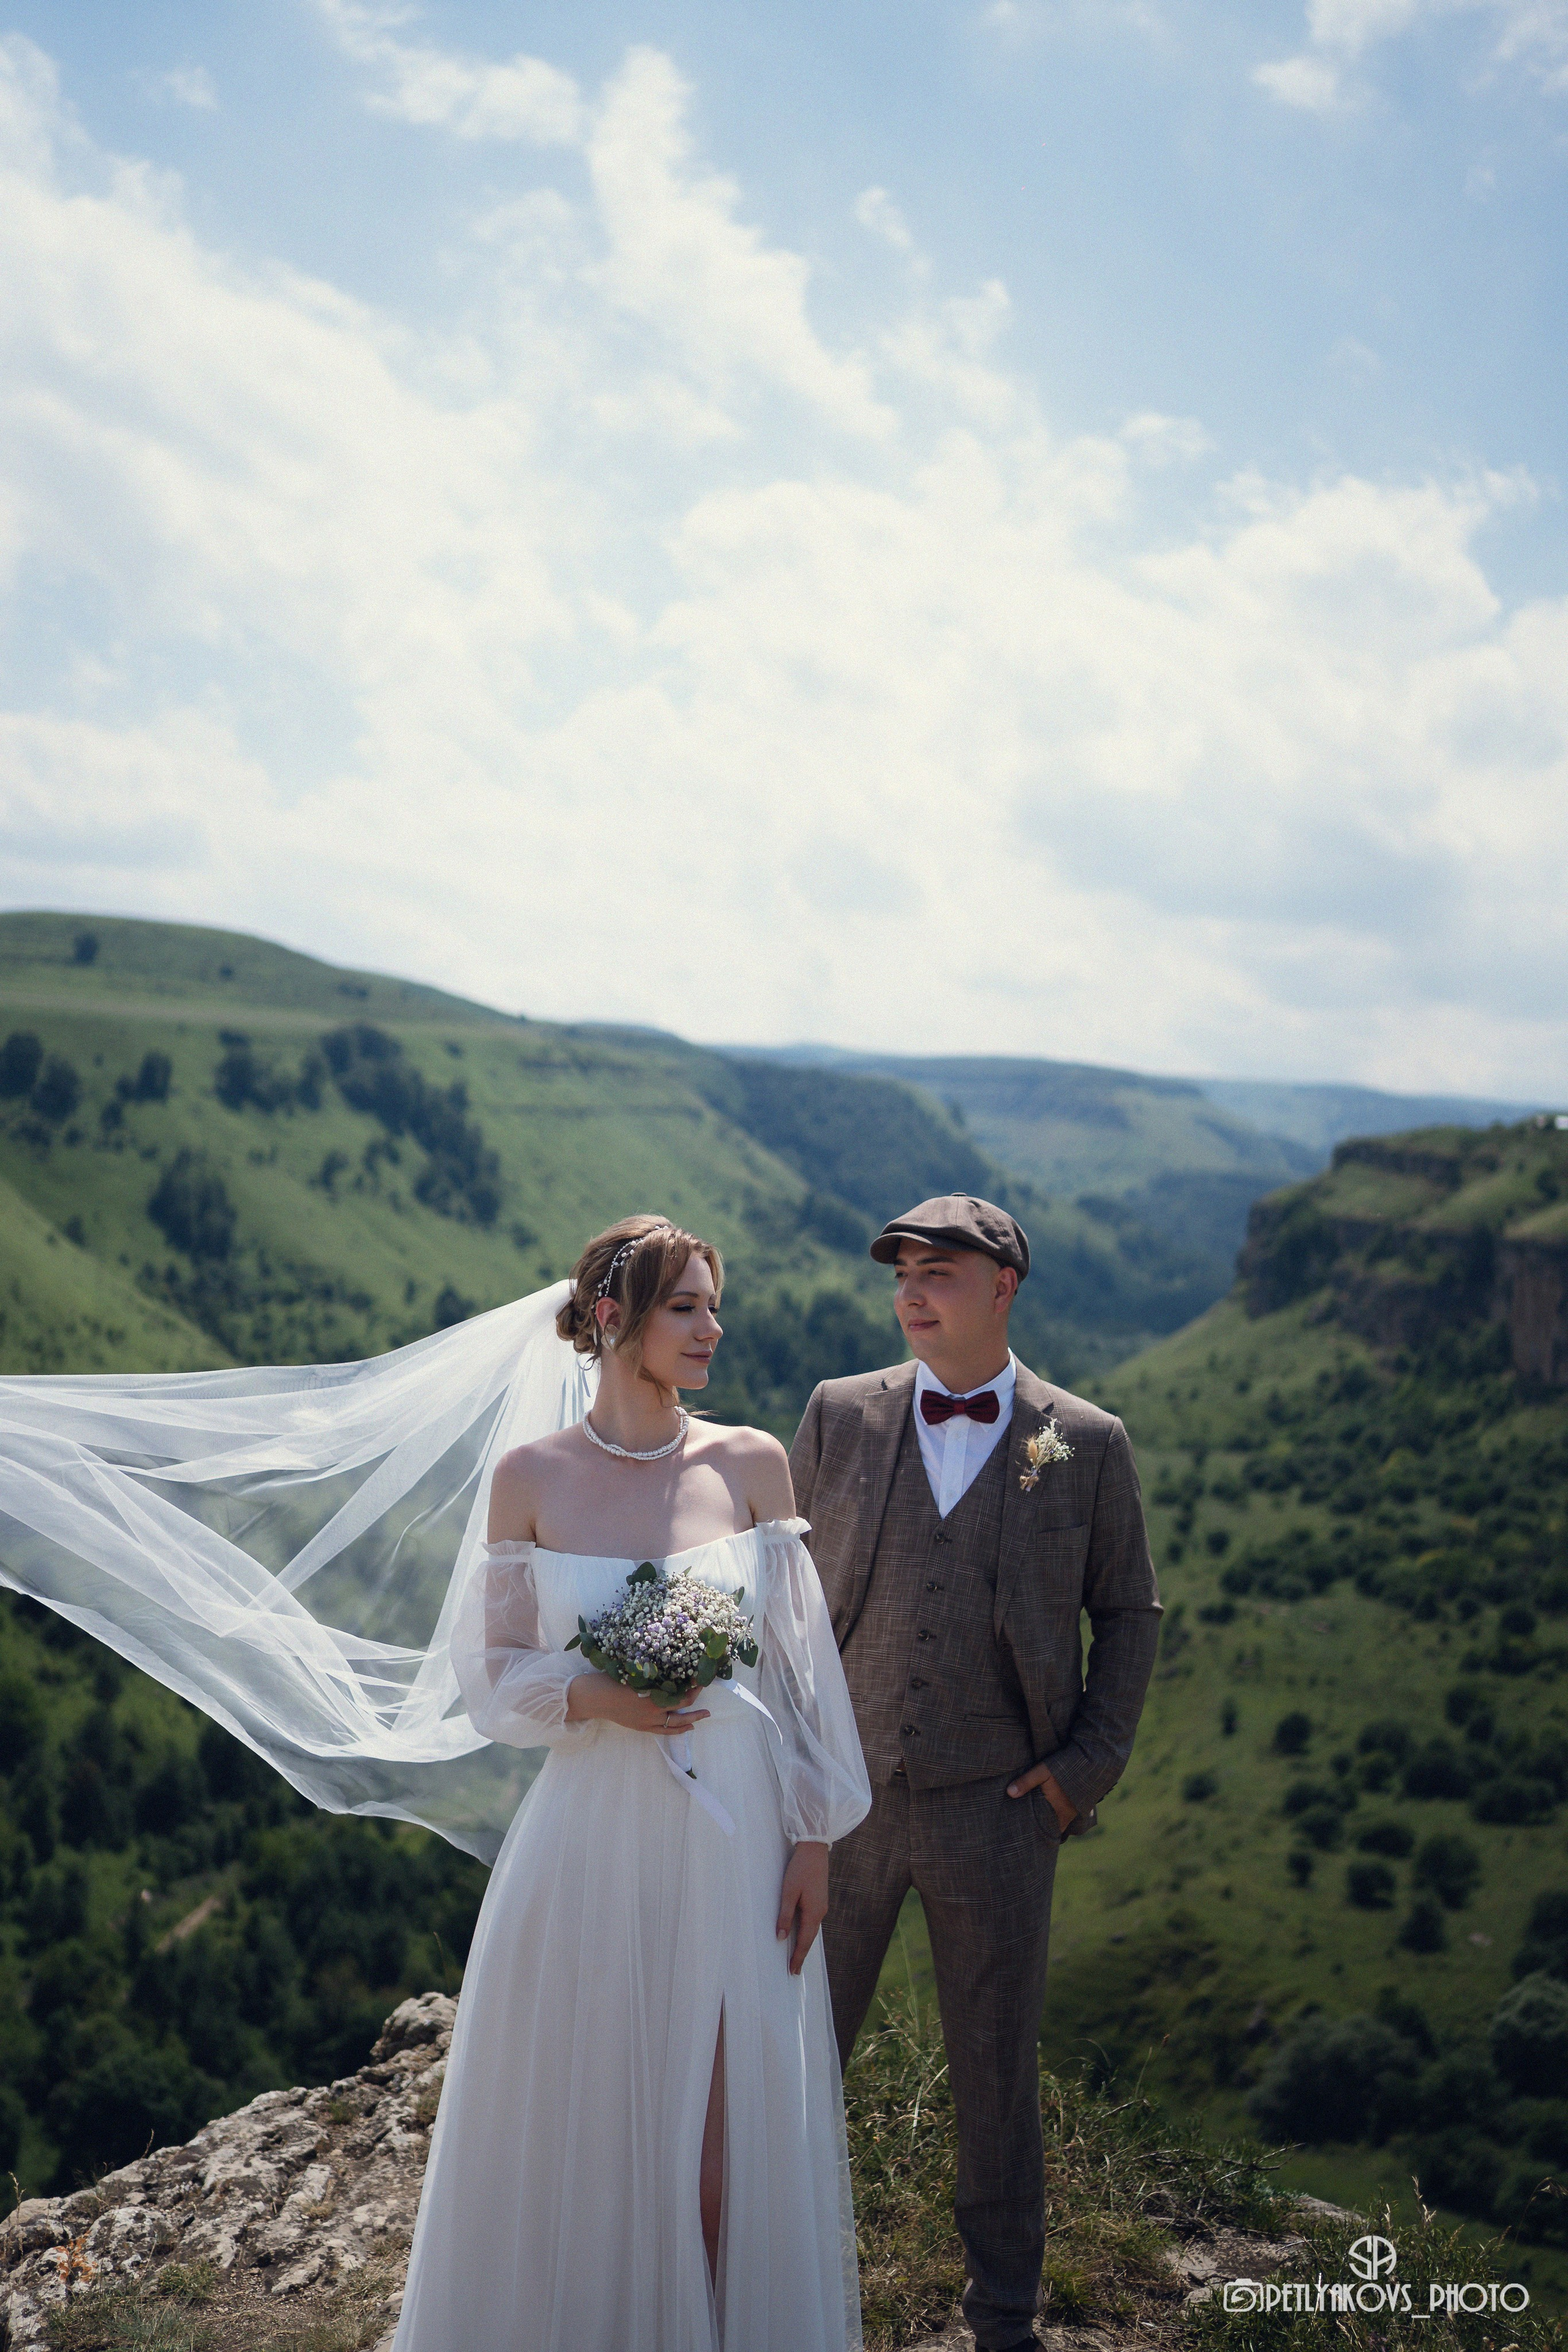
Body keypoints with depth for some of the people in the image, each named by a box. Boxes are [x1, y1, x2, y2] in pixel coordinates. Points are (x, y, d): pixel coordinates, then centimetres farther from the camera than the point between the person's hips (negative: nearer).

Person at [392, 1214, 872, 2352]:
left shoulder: (752, 1464, -2)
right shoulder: (532, 1477, -4)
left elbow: (801, 1663, 2)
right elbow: (495, 1672, 1)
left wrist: (815, 1840, 0)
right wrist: (595, 1698, -18)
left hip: (734, 1835, 1)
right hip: (593, 1838, 0)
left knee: (729, 2122, 9)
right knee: (583, 2124, 10)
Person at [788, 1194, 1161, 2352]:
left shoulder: (1088, 1443, -2)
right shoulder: (838, 1416, 1)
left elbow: (1129, 1611, 6)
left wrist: (1091, 1763, -2)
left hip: (999, 1811, -1)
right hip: (840, 1796, 1)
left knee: (999, 2071, 14)